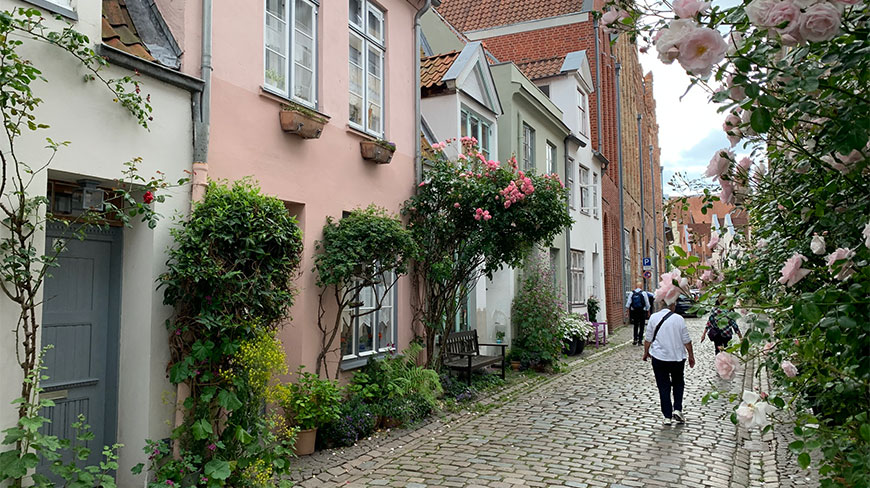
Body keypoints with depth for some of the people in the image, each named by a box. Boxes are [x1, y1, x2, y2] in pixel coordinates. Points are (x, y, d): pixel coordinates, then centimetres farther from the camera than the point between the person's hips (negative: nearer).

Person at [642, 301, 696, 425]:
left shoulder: (654, 317, -7)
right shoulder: (679, 319, -8)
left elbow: (648, 338, -1)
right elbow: (686, 340, -2)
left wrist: (646, 352, 14)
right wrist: (691, 356, 11)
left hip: (659, 357, 0)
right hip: (678, 357, 0)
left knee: (663, 387, 7)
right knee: (678, 383, 21)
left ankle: (667, 417, 9)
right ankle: (677, 409, 9)